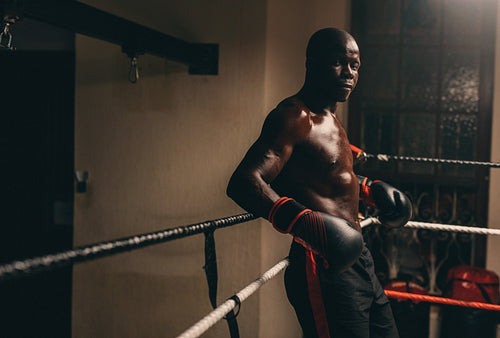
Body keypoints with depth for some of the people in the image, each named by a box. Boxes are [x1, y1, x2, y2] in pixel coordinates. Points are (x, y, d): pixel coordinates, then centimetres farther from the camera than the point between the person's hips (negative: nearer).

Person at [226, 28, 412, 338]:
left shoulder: (330, 119, 16)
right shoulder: (294, 116, -15)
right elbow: (243, 182, -28)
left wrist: (371, 189, 27)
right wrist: (304, 222, -40)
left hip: (358, 259, 10)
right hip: (323, 269, -10)